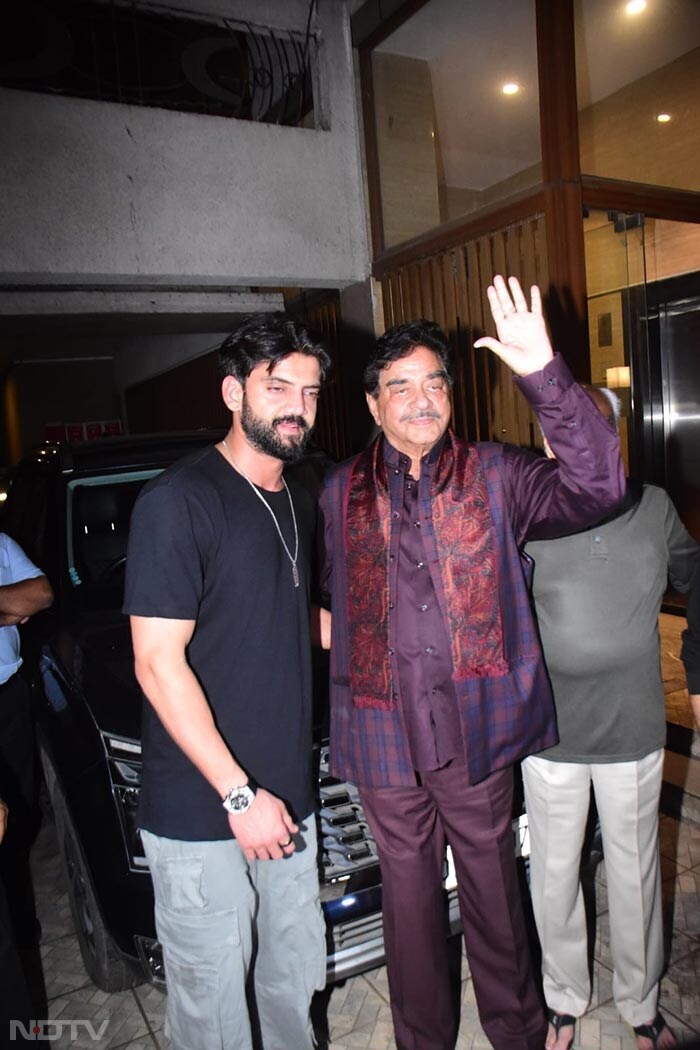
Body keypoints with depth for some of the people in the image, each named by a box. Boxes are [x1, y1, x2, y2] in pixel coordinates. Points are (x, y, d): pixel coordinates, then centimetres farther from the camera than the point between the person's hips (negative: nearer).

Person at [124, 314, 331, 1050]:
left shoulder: (298, 504, 10)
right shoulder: (178, 501, -15)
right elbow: (158, 664, -17)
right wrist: (239, 795, -18)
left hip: (285, 800, 7)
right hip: (200, 816, -6)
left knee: (293, 982, 20)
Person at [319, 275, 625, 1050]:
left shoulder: (495, 476, -4)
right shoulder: (342, 492, 2)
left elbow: (595, 489, -20)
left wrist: (544, 376, -30)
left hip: (479, 725, -1)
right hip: (384, 733, 1)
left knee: (492, 884, 19)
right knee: (409, 893, 18)